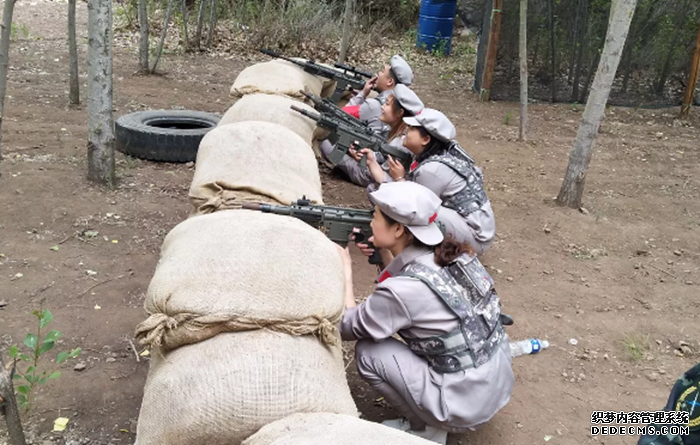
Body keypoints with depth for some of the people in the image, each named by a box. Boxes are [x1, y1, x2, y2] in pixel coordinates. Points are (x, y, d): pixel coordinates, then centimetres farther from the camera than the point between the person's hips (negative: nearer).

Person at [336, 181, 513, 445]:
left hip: (466, 405, -8)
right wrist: (381, 254, 4)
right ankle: (431, 421, 23)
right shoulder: (453, 254, -3)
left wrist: (345, 270, 0)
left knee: (368, 352, -3)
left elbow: (345, 327, -8)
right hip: (499, 382, 8)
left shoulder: (401, 290, -24)